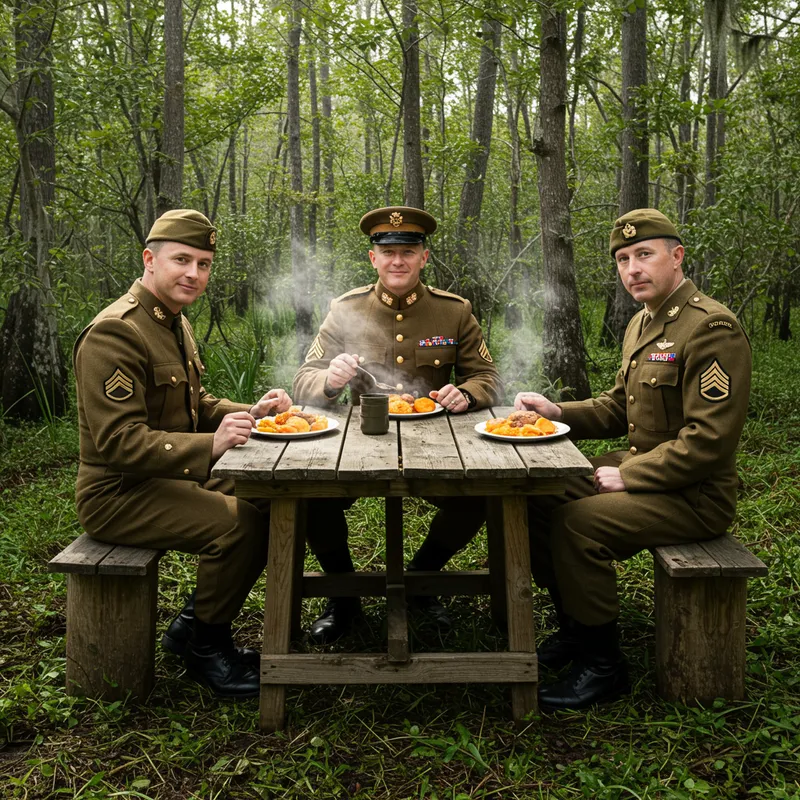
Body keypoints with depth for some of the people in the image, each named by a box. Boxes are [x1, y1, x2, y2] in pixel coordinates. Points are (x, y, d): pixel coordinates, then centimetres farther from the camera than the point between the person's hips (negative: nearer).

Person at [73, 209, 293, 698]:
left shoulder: (176, 323, 12)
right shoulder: (114, 333, -20)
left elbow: (197, 407, 21)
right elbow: (118, 442, -27)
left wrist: (252, 412, 1)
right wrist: (210, 447, -39)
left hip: (173, 477, 10)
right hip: (117, 494, -10)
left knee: (274, 506, -1)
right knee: (239, 523, -26)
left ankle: (193, 625, 12)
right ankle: (206, 648, -1)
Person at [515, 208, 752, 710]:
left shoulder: (713, 329, -19)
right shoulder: (642, 324, 12)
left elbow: (708, 441, -24)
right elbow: (619, 407, 18)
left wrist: (628, 477, -19)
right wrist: (559, 412, 3)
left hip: (695, 495, -9)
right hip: (639, 468, 9)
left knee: (579, 522, -27)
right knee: (537, 498, 0)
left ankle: (603, 665, -7)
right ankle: (574, 625, 16)